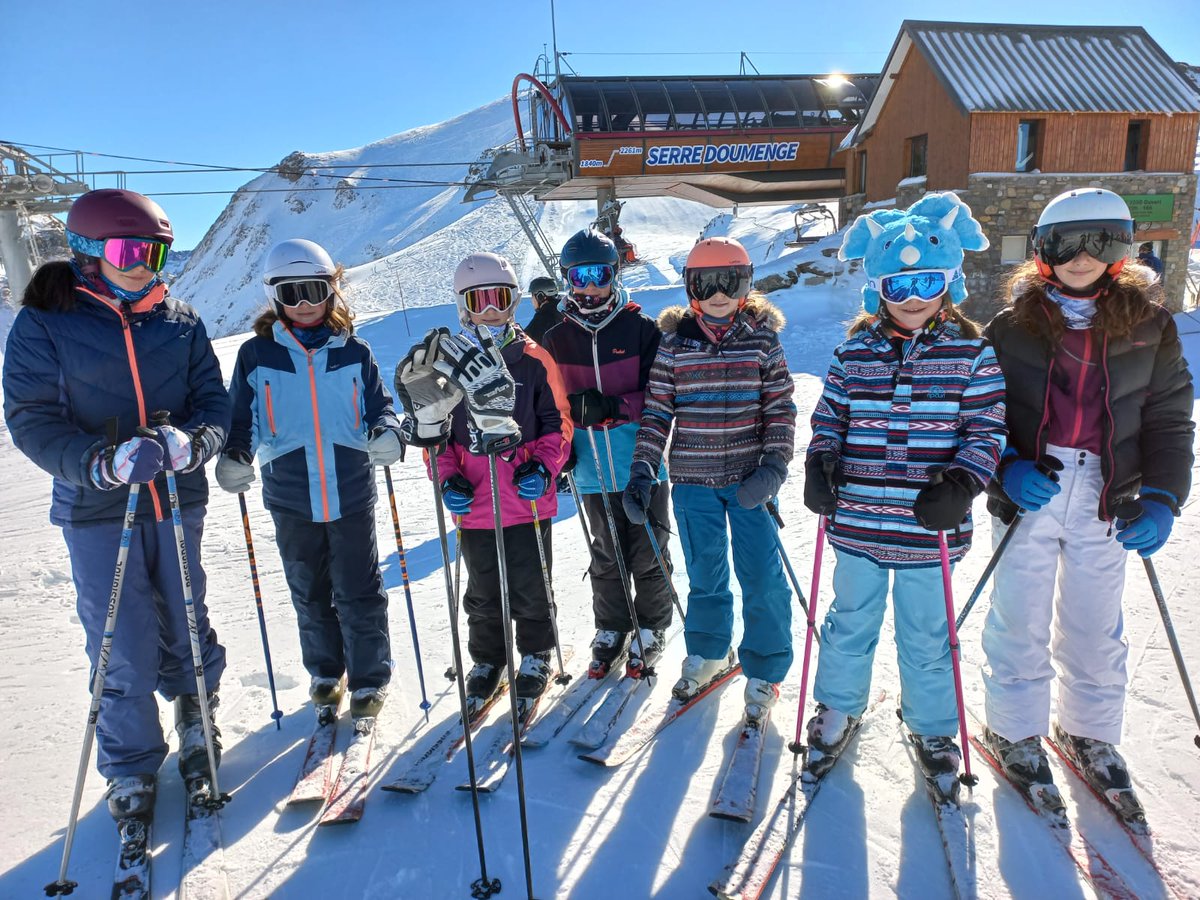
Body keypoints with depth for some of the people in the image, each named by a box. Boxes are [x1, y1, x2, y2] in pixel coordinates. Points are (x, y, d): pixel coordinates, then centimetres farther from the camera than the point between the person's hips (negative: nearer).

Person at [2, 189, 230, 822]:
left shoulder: (181, 323, 3)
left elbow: (213, 400, 1)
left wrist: (191, 441, -21)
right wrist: (104, 463, -25)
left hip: (178, 503, 2)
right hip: (96, 510, -2)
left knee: (185, 627, 14)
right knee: (122, 651, 4)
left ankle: (196, 711, 43)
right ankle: (131, 768, 27)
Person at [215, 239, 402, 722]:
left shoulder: (353, 351, 1)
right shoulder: (256, 355, 1)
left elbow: (378, 405, 7)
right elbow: (242, 418, 6)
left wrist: (386, 432, -15)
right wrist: (234, 456, -13)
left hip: (351, 494, -1)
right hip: (291, 499, 1)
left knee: (359, 594, 5)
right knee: (310, 593, 16)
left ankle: (369, 678, 22)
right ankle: (325, 671, 36)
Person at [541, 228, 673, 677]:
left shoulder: (641, 328, -6)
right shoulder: (557, 338, 3)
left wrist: (614, 407, -25)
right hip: (593, 471, 3)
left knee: (647, 556, 9)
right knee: (606, 557, 15)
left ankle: (651, 629, 29)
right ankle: (611, 629, 34)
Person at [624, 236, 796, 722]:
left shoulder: (762, 339, -1)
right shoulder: (674, 341, 0)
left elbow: (781, 409, -1)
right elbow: (657, 412, 1)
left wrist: (773, 467, -14)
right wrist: (641, 473, -7)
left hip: (748, 479, -1)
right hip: (693, 480, 1)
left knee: (762, 577, 0)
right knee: (704, 573, 14)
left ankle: (764, 672, 20)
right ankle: (707, 652, 37)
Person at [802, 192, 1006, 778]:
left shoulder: (971, 353, -3)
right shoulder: (854, 351, 1)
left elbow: (987, 429, -4)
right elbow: (829, 417, 7)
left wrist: (961, 483, -18)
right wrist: (820, 466, -9)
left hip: (928, 528, -1)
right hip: (857, 521, 2)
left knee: (926, 635, 14)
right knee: (851, 621, 19)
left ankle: (931, 727, 37)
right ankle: (838, 708, 40)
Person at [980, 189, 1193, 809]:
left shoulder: (1149, 327, 2)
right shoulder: (1012, 326, -2)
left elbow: (1168, 419, 3)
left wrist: (1162, 497, -10)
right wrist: (1005, 468, -16)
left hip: (1106, 499, 2)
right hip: (1030, 492, -1)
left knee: (1096, 628, 13)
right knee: (1021, 620, 6)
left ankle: (1089, 733, 35)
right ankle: (1015, 731, 27)